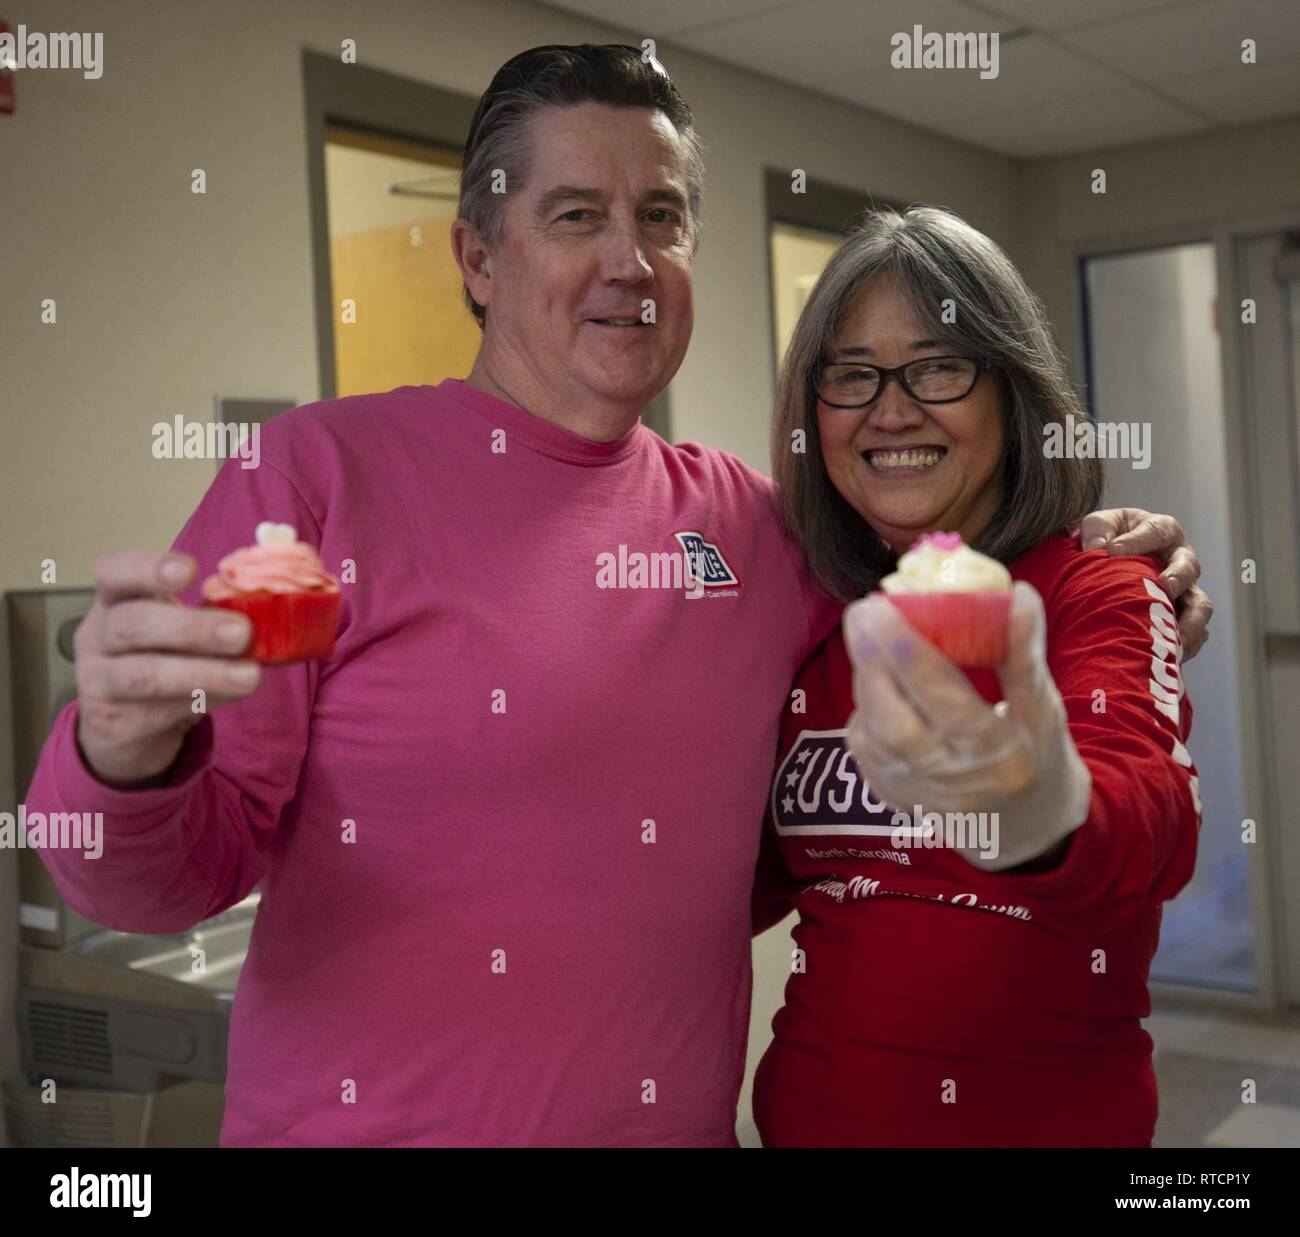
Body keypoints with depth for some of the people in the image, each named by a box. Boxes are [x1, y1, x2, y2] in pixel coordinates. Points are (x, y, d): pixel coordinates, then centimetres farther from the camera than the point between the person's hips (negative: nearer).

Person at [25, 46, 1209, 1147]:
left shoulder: (751, 522, 2)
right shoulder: (324, 469, -10)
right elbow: (188, 864, -10)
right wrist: (131, 758, -32)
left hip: (679, 1117, 5)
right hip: (359, 1117, -4)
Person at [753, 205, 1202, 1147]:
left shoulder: (1103, 598, -12)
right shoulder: (817, 626, 0)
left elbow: (1157, 821, -32)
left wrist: (1045, 812, -53)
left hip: (1047, 1113, -3)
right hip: (813, 1111, 4)